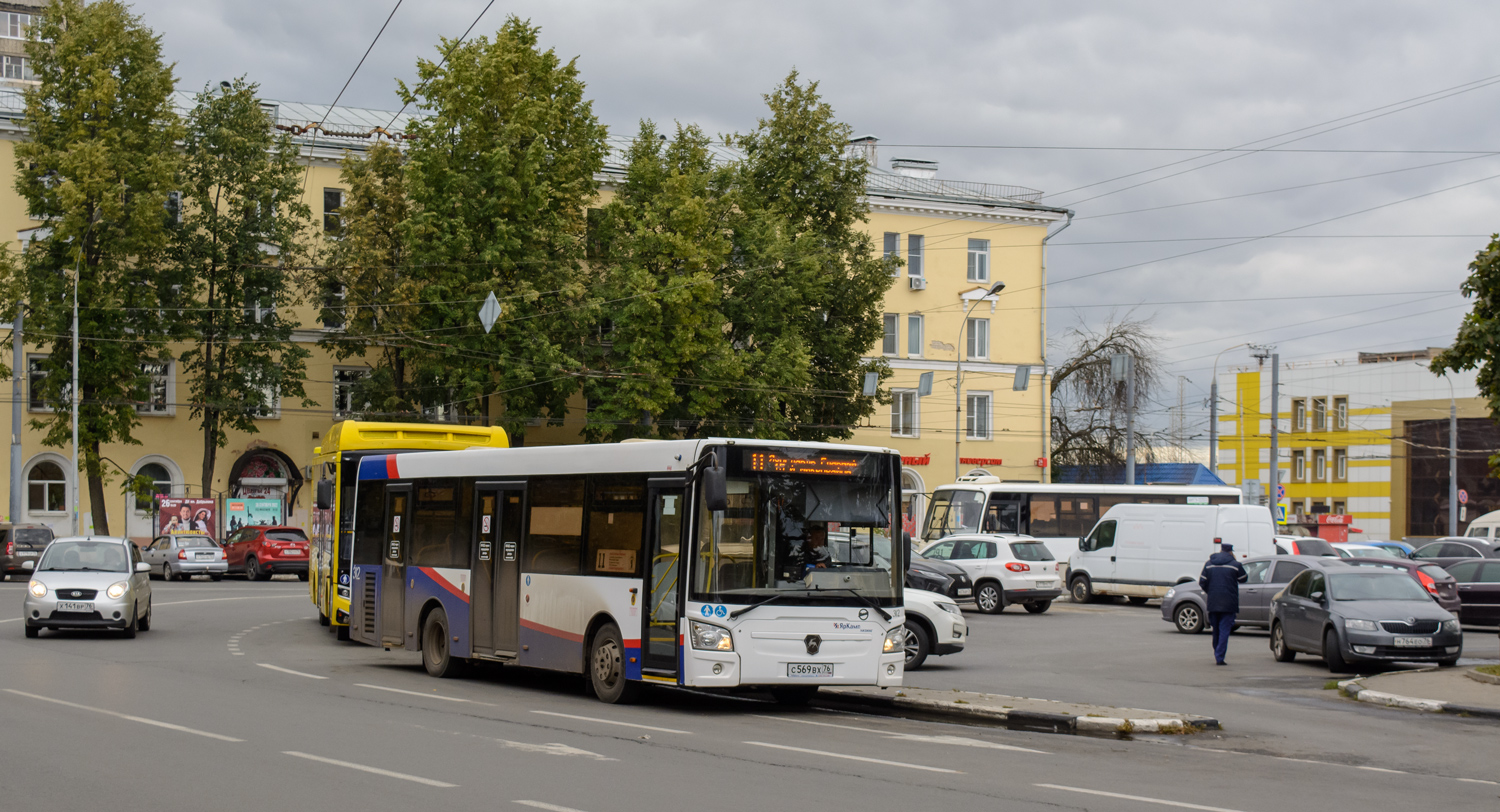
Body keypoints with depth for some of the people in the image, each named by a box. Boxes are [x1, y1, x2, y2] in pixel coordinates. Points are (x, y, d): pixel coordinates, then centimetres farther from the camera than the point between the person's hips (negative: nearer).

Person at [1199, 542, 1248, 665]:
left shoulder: (1209, 564, 6)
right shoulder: (1235, 565, -4)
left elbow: (1202, 582, 5)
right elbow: (1244, 579, 9)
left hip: (1213, 603, 4)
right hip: (1228, 604, -4)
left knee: (1216, 630, 18)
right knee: (1224, 630, -4)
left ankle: (1217, 654, 25)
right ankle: (1220, 657, -13)